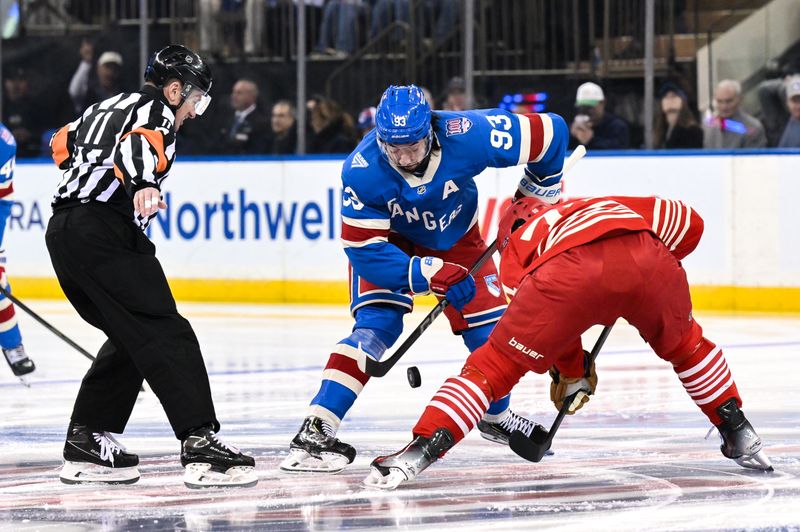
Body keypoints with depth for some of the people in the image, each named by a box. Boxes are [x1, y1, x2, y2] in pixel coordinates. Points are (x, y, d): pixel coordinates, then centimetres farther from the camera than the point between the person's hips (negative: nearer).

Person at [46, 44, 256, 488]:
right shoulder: (156, 109, 1)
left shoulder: (108, 107, 27)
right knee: (164, 335, -14)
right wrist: (143, 185, -41)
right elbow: (138, 144, -22)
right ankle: (199, 443, -26)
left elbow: (63, 145, 42)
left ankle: (86, 441, 14)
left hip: (63, 231, 9)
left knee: (131, 337, 18)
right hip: (107, 230, -9)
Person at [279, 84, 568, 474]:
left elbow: (550, 130, -24)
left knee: (490, 327, 1)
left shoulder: (467, 136, -36)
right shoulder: (362, 171, -36)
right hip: (388, 241, -3)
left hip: (455, 236, 3)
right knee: (377, 325, -23)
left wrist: (540, 188, -7)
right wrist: (431, 274, -41)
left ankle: (496, 416, 31)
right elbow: (365, 249, -32)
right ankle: (315, 431, -28)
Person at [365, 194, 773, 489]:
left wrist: (573, 371, 42)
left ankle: (420, 451, -2)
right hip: (648, 259, 3)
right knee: (684, 343, 33)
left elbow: (548, 328, 28)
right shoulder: (605, 205, 46)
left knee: (493, 365, 10)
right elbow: (688, 222, 37)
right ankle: (740, 435, 35)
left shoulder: (513, 254, 37)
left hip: (570, 273, -3)